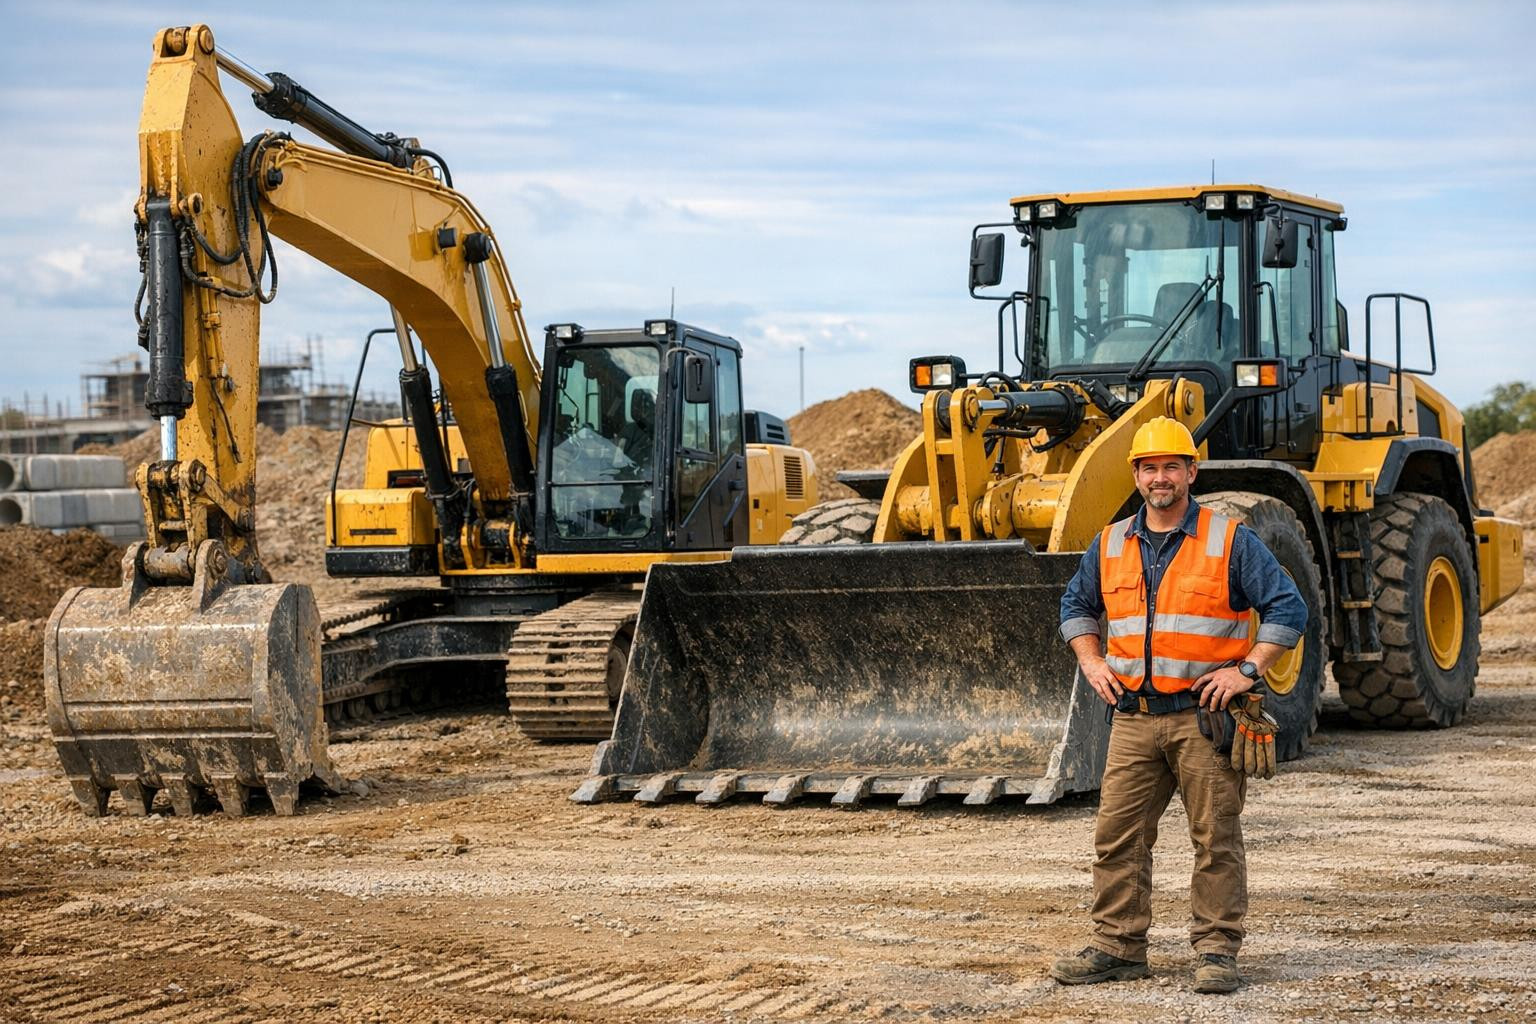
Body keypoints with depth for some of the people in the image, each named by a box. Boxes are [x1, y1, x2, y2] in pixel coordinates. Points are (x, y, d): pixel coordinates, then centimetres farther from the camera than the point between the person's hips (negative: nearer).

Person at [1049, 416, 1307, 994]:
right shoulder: (1111, 545, 11)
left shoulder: (1230, 541, -2)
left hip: (1204, 715, -4)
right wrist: (1092, 661, 11)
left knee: (1216, 839, -1)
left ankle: (1217, 951, 5)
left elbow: (1288, 609, -4)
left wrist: (1247, 670, -11)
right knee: (1118, 836, 3)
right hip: (1134, 716, 4)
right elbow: (1076, 606, 27)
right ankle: (1117, 947, 11)